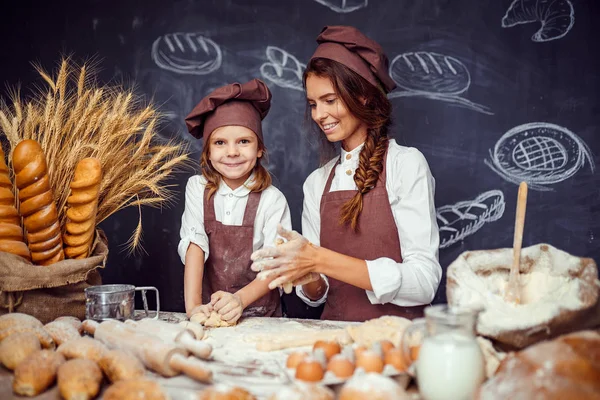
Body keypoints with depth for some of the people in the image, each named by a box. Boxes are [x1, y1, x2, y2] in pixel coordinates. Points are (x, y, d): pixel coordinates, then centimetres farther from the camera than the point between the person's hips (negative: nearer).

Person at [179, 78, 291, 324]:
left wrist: (240, 300, -26)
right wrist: (193, 306, -18)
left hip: (259, 315, -2)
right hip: (209, 313, 2)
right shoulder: (198, 188, 3)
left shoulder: (272, 199, -5)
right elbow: (194, 246, -6)